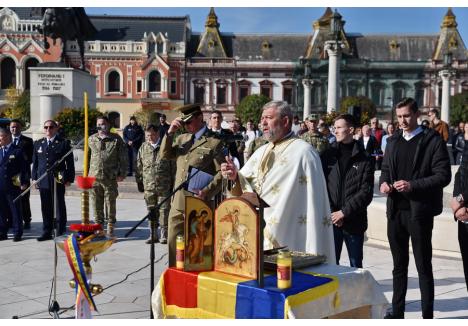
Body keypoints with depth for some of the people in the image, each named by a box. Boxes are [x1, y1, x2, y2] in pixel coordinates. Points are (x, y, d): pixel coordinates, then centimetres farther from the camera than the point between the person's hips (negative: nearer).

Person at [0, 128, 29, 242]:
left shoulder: (17, 151, -4)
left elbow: (25, 167, -5)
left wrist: (24, 183, -9)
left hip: (12, 186, -5)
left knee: (15, 210, 3)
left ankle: (17, 233, 11)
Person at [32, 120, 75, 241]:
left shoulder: (64, 143, 0)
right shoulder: (38, 144, 13)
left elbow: (70, 163, -2)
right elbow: (35, 162, 15)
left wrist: (69, 179, -7)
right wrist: (34, 178, 9)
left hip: (58, 181, -4)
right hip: (43, 181, 4)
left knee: (59, 207, 3)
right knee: (46, 208, 9)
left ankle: (60, 232, 10)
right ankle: (47, 232, 17)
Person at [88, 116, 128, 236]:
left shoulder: (116, 139, 0)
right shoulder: (91, 139, 9)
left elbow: (123, 157, 1)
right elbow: (87, 156, 14)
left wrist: (122, 173, -3)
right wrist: (87, 174, 10)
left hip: (110, 178, -2)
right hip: (94, 177, 2)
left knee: (110, 204, 3)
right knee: (97, 204, 7)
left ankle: (110, 228, 14)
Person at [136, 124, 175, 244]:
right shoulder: (143, 148, 9)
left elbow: (173, 166, 2)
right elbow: (139, 167, 15)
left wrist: (173, 183, 0)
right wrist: (139, 182, 11)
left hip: (164, 186, -3)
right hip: (148, 186, 3)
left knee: (164, 210, -1)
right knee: (151, 211, 9)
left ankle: (164, 235, 8)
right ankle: (153, 234, 18)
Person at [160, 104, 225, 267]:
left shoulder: (214, 143, -5)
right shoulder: (182, 138, 16)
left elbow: (221, 173, -10)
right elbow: (165, 155, 9)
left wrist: (206, 192, -21)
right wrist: (170, 132, -1)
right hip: (178, 203, 6)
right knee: (173, 244, 11)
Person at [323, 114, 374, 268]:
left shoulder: (363, 159, 0)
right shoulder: (328, 154, 6)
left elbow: (366, 192, -6)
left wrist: (344, 212, -12)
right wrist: (330, 213, -8)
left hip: (354, 221, -1)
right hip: (330, 221, 1)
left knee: (356, 266, 10)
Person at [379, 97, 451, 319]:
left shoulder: (433, 140, -5)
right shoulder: (393, 141, 13)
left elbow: (443, 175, -11)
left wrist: (413, 185, -21)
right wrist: (384, 182, -3)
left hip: (419, 211, -5)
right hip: (396, 211, 5)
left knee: (423, 266, 3)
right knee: (399, 265, 14)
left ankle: (427, 316, 12)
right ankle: (397, 311, 25)